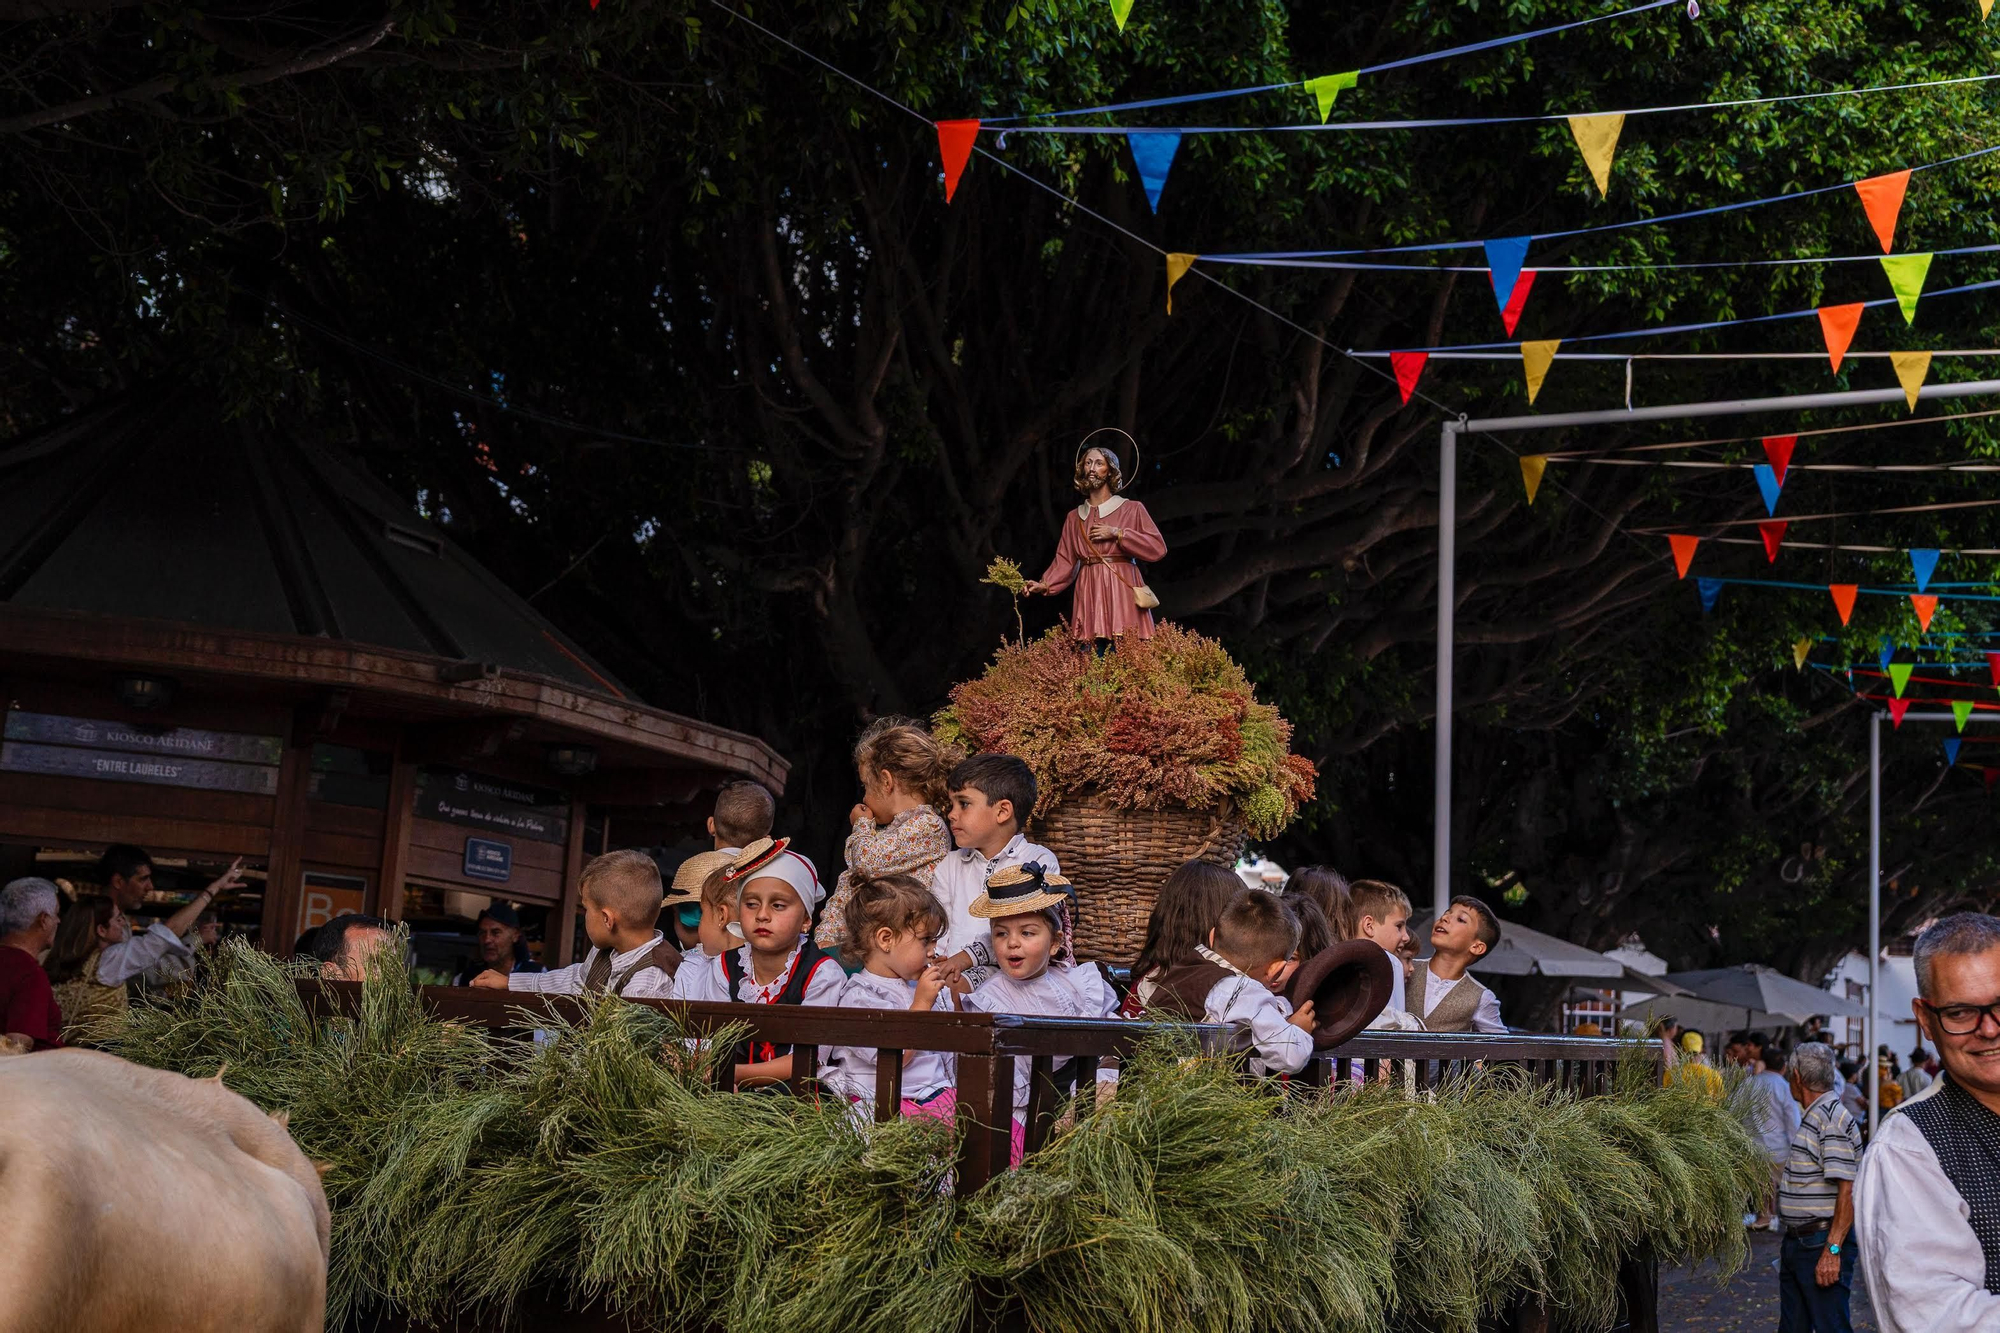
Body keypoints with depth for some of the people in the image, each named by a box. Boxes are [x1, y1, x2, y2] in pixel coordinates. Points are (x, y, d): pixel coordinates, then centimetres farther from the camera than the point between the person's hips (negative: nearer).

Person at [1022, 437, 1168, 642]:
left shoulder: (1132, 509, 7)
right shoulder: (1074, 518, 16)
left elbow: (1158, 548, -2)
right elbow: (1065, 561, 12)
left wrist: (1117, 533, -7)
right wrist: (1045, 585, -5)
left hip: (1123, 589, -2)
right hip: (1089, 593, 2)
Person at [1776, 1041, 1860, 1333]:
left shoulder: (1832, 1119, -17)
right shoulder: (1811, 1118, 14)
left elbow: (1848, 1191, -23)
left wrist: (1832, 1250, -25)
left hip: (1822, 1245, -10)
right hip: (1796, 1242, 10)